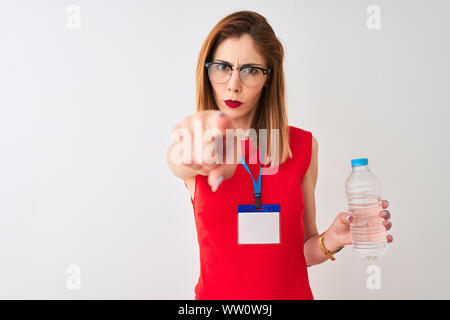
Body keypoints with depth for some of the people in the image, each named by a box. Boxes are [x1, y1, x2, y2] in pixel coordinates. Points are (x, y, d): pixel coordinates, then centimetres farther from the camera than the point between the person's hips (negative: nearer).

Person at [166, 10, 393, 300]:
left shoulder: (303, 146, -5)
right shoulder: (192, 146, -9)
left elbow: (300, 252, 1)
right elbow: (179, 163, -34)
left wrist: (331, 239, -18)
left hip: (293, 291, 1)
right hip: (218, 293, -1)